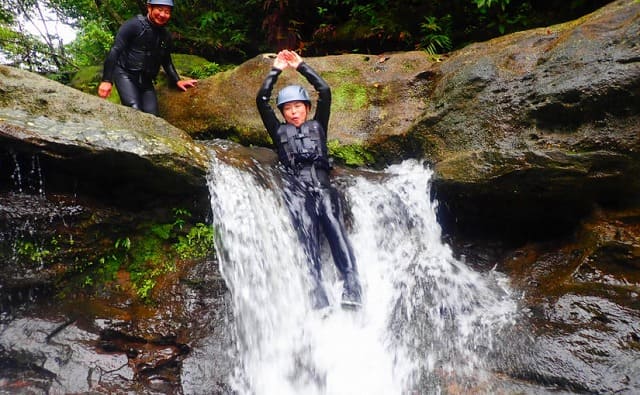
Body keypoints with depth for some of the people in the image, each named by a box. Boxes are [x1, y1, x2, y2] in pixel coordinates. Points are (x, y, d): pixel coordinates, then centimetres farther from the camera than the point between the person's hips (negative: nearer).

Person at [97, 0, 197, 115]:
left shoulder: (165, 36, 10)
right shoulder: (134, 25, -9)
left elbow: (167, 62, 24)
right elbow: (115, 51, -12)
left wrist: (177, 81, 10)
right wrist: (106, 80, -19)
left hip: (146, 81, 6)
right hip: (125, 74, -6)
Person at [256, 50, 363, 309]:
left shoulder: (318, 126, 27)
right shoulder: (279, 131, 27)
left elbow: (325, 92, 19)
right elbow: (261, 100, 20)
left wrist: (301, 66, 24)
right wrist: (276, 70, 22)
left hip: (323, 187, 1)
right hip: (296, 189, -1)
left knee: (335, 229, -21)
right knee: (308, 235, -22)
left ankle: (352, 289, -33)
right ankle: (318, 296, -35)